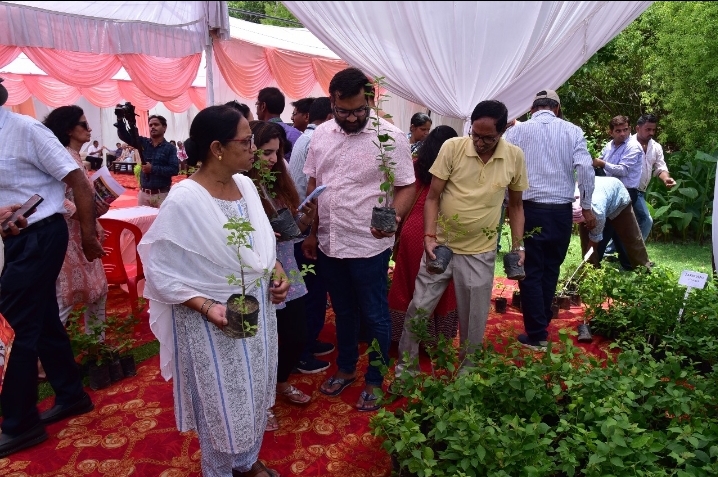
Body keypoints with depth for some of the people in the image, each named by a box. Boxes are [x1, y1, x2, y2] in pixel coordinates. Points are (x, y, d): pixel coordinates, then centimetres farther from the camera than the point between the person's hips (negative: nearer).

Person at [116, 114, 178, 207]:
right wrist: (120, 118, -15)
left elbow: (175, 170, -13)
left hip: (162, 194, -4)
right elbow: (123, 135, 2)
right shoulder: (143, 142, 9)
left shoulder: (170, 148, -3)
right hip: (144, 193, 4)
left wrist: (153, 169, -16)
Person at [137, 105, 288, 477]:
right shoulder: (183, 200, -22)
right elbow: (160, 271, -17)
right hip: (214, 321, -7)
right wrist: (207, 307, -26)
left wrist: (277, 272, -3)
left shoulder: (246, 185, -1)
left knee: (255, 392, 22)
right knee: (223, 404, 12)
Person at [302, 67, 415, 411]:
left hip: (368, 245, -5)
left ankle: (374, 381, 29)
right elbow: (313, 186, 11)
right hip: (329, 244, 5)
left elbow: (407, 187, -10)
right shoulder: (320, 135, 4)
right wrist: (311, 233, 11)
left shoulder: (390, 137, -11)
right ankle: (345, 369, 40)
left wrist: (394, 216, -30)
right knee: (343, 312, 21)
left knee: (374, 316, 10)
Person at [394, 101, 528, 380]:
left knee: (474, 319, 12)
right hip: (441, 245, -1)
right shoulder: (452, 147, -10)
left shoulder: (515, 157, -4)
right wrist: (429, 236, -17)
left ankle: (468, 370, 36)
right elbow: (432, 197, -6)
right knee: (418, 309, 8)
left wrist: (518, 246, 2)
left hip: (480, 253, 1)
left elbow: (515, 205, 8)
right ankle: (405, 366, 28)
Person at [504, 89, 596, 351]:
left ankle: (537, 334, 8)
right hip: (561, 211, 2)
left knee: (531, 272, 5)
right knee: (551, 269, 17)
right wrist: (586, 206, 3)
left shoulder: (517, 131, 1)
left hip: (529, 209, -2)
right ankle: (543, 322, 28)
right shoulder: (572, 131, 4)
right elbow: (585, 168, -5)